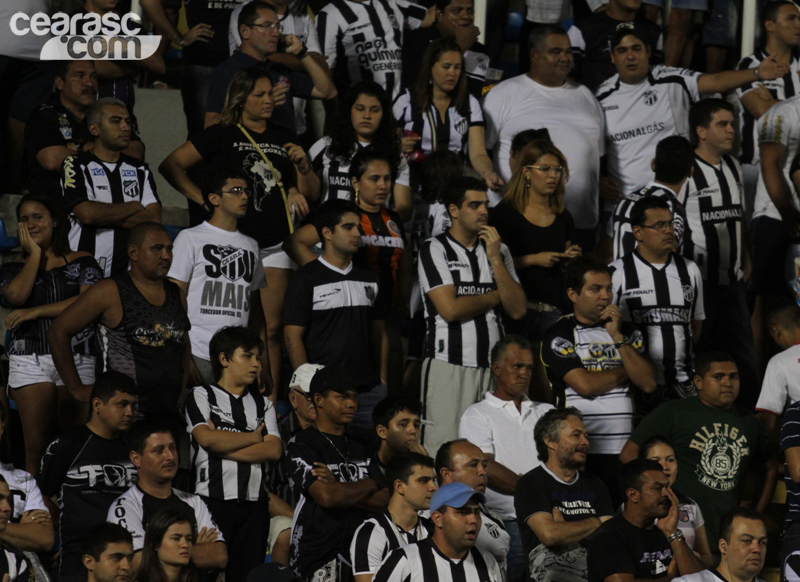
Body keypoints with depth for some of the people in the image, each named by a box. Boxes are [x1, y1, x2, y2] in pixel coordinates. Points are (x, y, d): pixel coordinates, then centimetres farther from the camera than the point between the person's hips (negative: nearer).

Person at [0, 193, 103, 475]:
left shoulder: (81, 262, 11)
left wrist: (36, 311, -5)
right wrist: (35, 254, 4)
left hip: (76, 357, -1)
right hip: (30, 360, 1)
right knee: (36, 446, -6)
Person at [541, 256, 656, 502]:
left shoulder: (628, 332, 17)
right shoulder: (558, 336, 2)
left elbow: (648, 383, 5)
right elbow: (585, 384, -12)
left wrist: (618, 337, -1)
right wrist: (627, 371, 4)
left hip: (624, 449, 4)